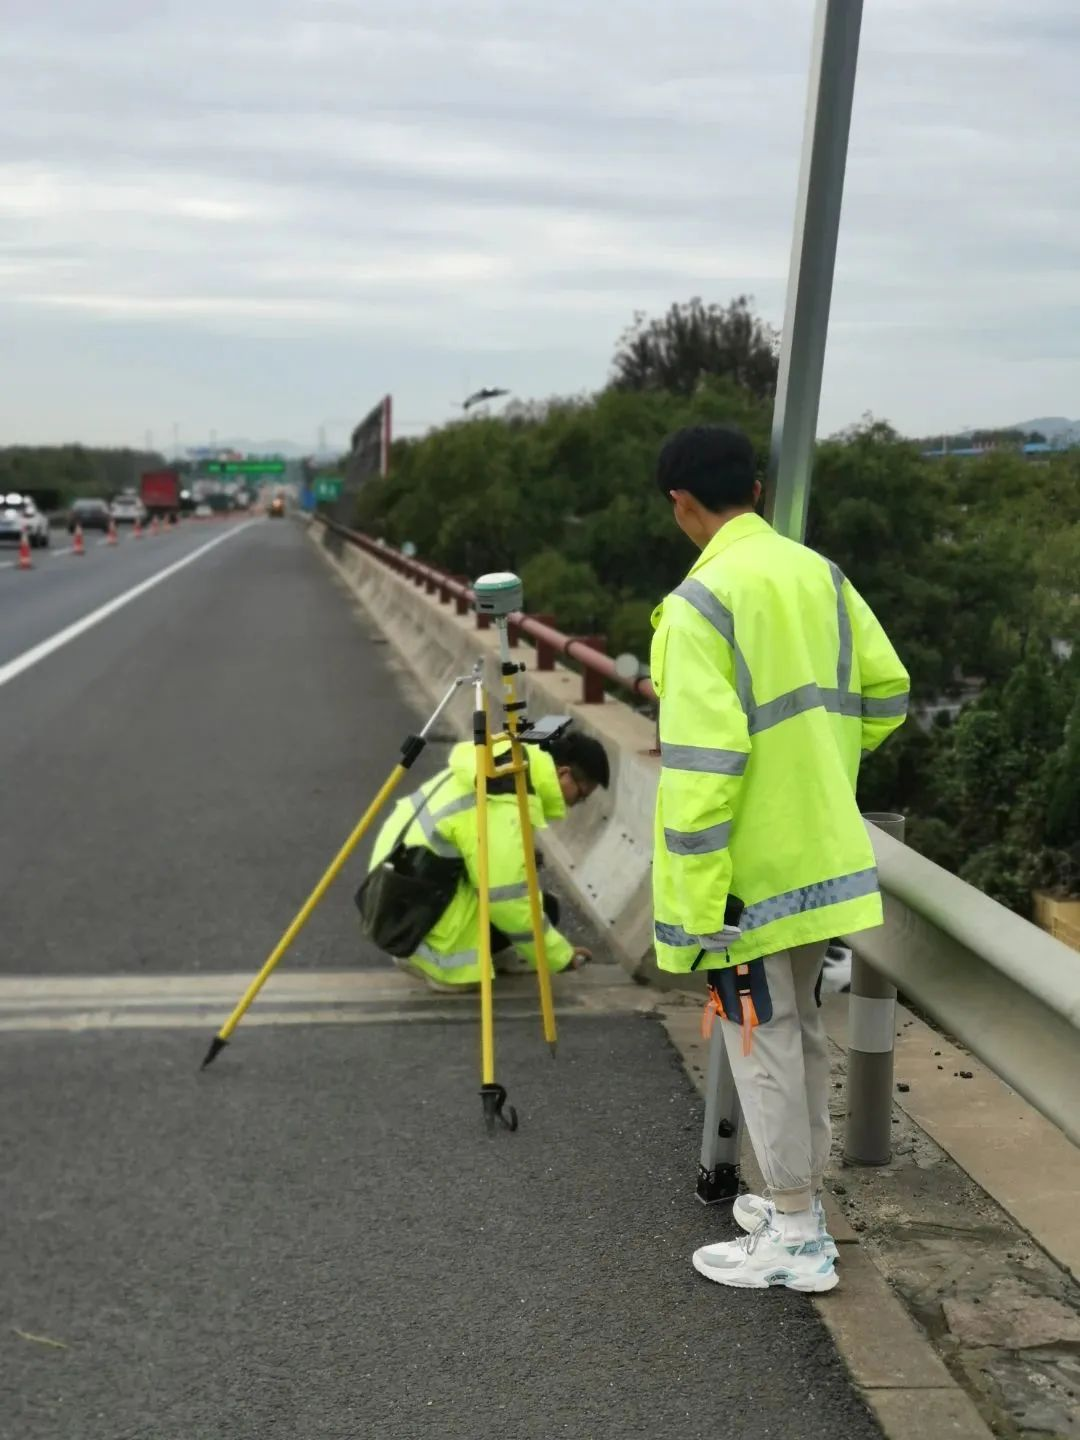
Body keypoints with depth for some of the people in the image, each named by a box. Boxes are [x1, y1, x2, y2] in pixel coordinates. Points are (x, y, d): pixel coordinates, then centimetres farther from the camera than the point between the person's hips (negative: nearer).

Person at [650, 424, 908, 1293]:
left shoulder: (702, 602, -18)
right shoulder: (819, 574, 5)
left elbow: (701, 766, -23)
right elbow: (885, 693, 9)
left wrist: (699, 905, -19)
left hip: (754, 868, -7)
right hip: (822, 853, 8)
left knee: (762, 1041, 4)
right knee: (800, 1027, 20)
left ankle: (797, 1241, 14)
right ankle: (801, 1201, 33)